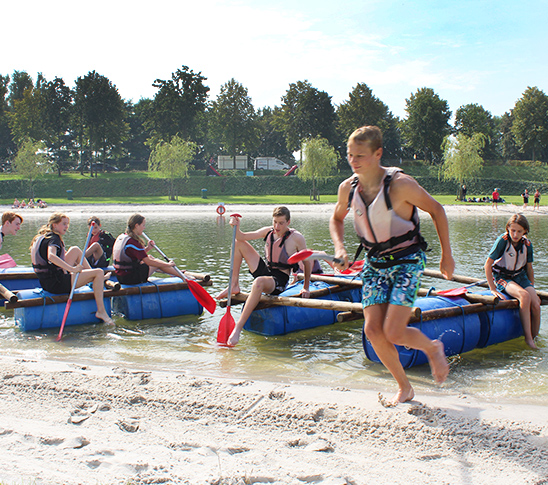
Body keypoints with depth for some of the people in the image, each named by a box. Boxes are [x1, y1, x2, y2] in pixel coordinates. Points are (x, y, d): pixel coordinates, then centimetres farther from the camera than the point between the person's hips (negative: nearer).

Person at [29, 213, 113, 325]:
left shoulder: (41, 237, 15)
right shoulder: (53, 238, -15)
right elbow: (51, 256, -36)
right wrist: (72, 269, -37)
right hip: (57, 284, -10)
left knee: (76, 250, 22)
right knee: (99, 272, -11)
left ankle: (99, 279, 24)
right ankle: (101, 311, -11)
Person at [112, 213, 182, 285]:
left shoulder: (120, 237, 7)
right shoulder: (132, 242, -22)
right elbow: (148, 262, -21)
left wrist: (147, 248, 6)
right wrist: (168, 265, -11)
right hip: (131, 278, -9)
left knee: (150, 257, 20)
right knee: (157, 263, 5)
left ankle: (176, 272, 29)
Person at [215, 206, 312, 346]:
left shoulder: (296, 238, -13)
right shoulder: (268, 231, 3)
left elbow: (307, 262, -4)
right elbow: (242, 237, 0)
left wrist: (306, 287, -2)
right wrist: (236, 227, -22)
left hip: (279, 281, -7)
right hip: (265, 271, 7)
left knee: (258, 282, -44)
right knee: (238, 243, 8)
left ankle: (238, 328, -45)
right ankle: (234, 286, 7)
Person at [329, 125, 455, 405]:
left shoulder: (400, 184, -21)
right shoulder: (348, 188, -5)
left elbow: (436, 210, -7)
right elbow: (337, 218, 16)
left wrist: (446, 255, -1)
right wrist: (339, 246, -3)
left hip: (407, 261, -5)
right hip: (374, 262, 5)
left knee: (393, 333, -14)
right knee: (372, 330, -3)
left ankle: (433, 348, 21)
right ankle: (404, 388, 18)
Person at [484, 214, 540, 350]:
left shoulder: (527, 244, -3)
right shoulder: (502, 240, -16)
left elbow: (529, 269, 12)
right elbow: (488, 265, -15)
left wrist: (532, 288, 11)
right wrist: (493, 288, -16)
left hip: (520, 276, 5)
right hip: (502, 277, -4)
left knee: (536, 305, -19)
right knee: (524, 296, -33)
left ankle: (534, 337, 1)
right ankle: (528, 338, -28)